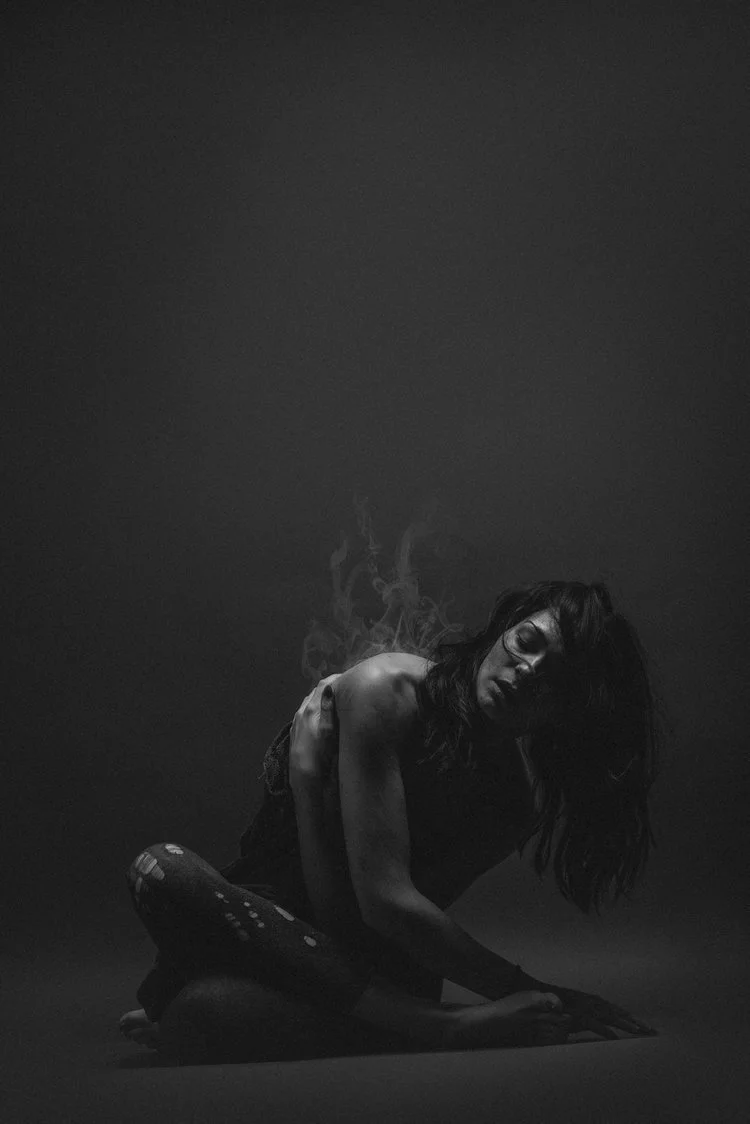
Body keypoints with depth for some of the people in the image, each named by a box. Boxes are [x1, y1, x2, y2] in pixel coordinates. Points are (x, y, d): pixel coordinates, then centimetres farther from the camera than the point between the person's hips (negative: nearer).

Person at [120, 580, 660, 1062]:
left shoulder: (521, 802, -9)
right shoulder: (388, 688, -17)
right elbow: (386, 899, -24)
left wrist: (311, 779, -25)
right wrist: (530, 991, -23)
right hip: (269, 922, 1)